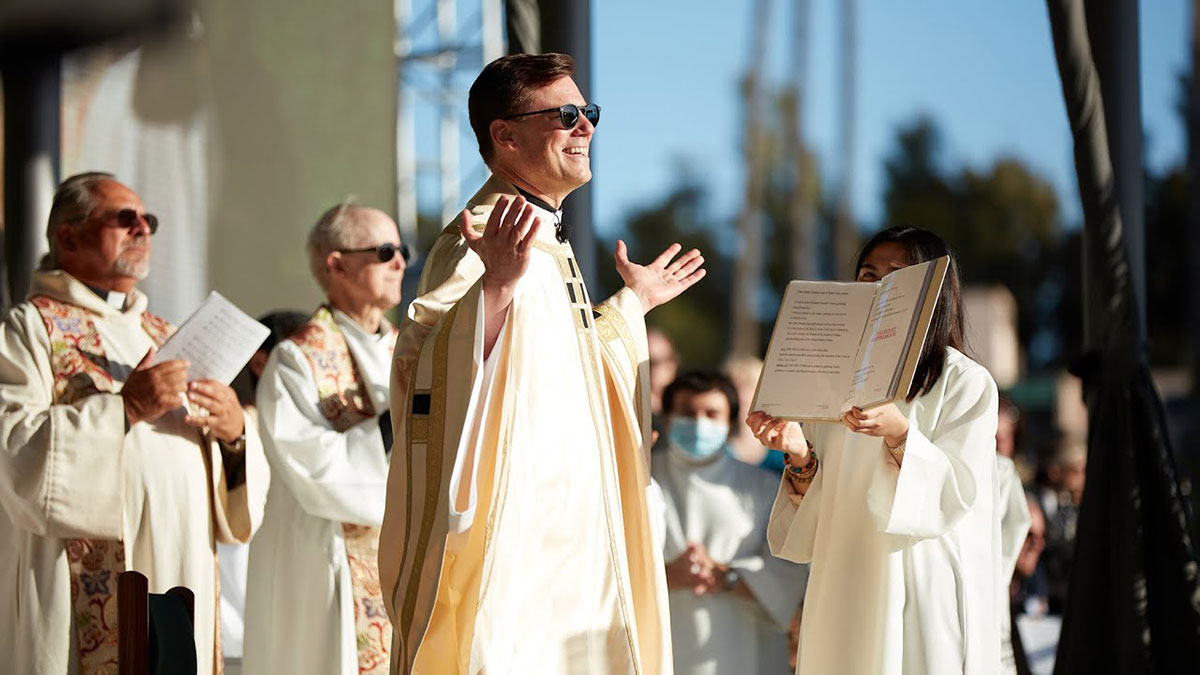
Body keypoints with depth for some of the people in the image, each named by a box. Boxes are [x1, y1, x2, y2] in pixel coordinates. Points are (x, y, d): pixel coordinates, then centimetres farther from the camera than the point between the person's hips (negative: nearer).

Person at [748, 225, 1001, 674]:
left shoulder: (966, 382, -1)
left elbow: (956, 495, -11)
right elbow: (822, 511, 10)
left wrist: (898, 435, -26)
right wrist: (799, 457, -9)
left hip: (924, 592, -4)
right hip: (845, 594, 4)